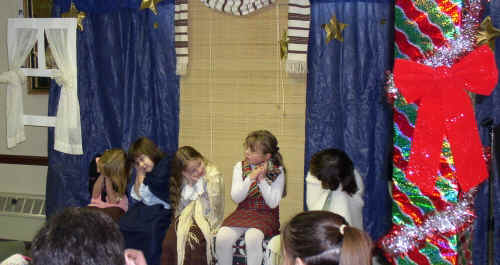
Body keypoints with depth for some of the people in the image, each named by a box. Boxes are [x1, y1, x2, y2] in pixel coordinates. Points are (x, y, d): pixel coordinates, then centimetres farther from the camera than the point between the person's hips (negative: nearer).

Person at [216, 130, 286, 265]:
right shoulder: (240, 167, 3)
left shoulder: (277, 171, -4)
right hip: (243, 212, 3)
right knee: (222, 237, -25)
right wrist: (250, 178, -17)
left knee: (252, 237, -35)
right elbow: (236, 198, -3)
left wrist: (262, 179, -17)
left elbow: (273, 203, -9)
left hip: (266, 215, -3)